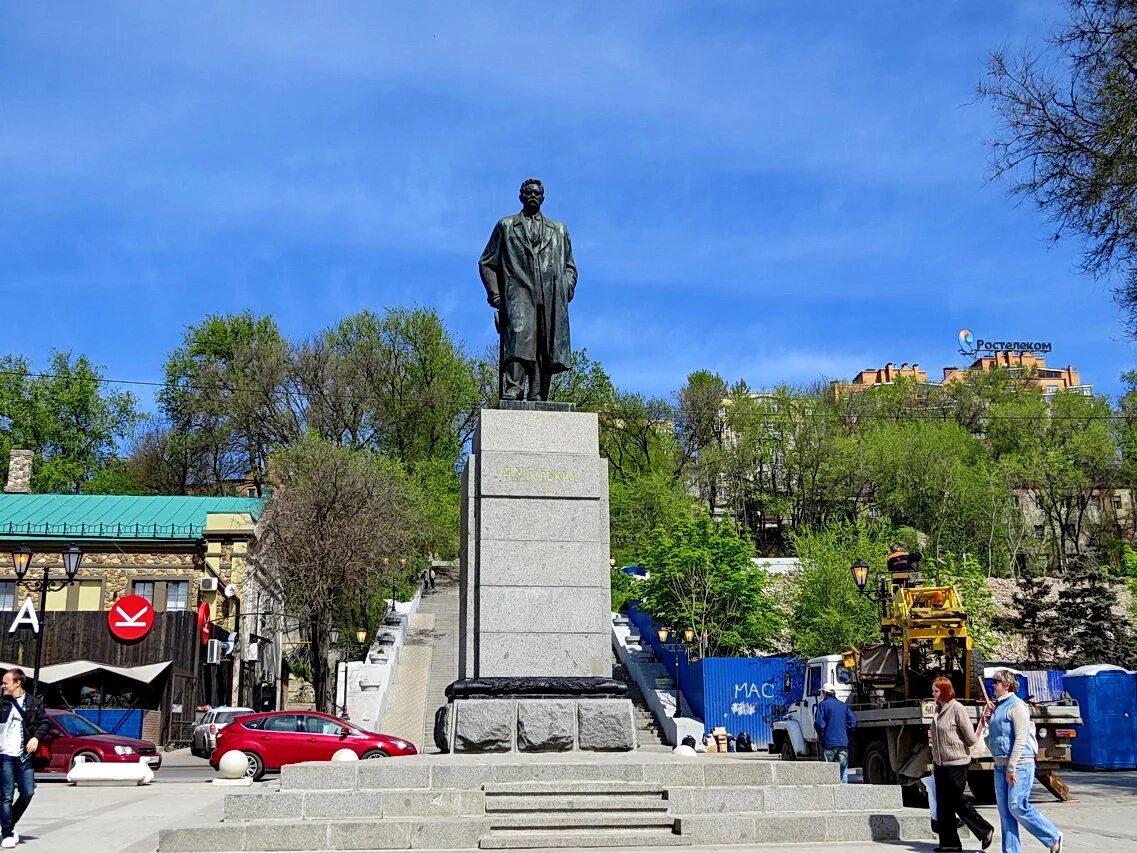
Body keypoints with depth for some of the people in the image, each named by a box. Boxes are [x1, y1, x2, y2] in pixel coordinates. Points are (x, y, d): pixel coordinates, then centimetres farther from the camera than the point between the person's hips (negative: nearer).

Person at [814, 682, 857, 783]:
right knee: (843, 770, 9)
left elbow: (819, 723, -13)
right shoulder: (843, 705, 12)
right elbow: (853, 722, 8)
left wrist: (820, 736, 2)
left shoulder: (823, 704, -4)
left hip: (828, 742, -4)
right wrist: (844, 733, 14)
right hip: (843, 742, 4)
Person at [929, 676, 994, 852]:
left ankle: (986, 831, 14)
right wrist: (934, 762, 16)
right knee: (943, 804, 7)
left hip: (956, 763, -8)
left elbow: (971, 739, -13)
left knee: (956, 801, -2)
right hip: (940, 764, 8)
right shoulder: (938, 710, 10)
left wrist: (957, 747, 3)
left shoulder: (957, 709, -13)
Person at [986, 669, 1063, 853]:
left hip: (1019, 765, -9)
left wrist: (1011, 767, -21)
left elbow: (1021, 739, -18)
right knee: (1005, 811, 6)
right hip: (1000, 766, 9)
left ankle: (1053, 838, 7)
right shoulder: (999, 707, 17)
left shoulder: (1016, 706, -11)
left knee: (1018, 807, -10)